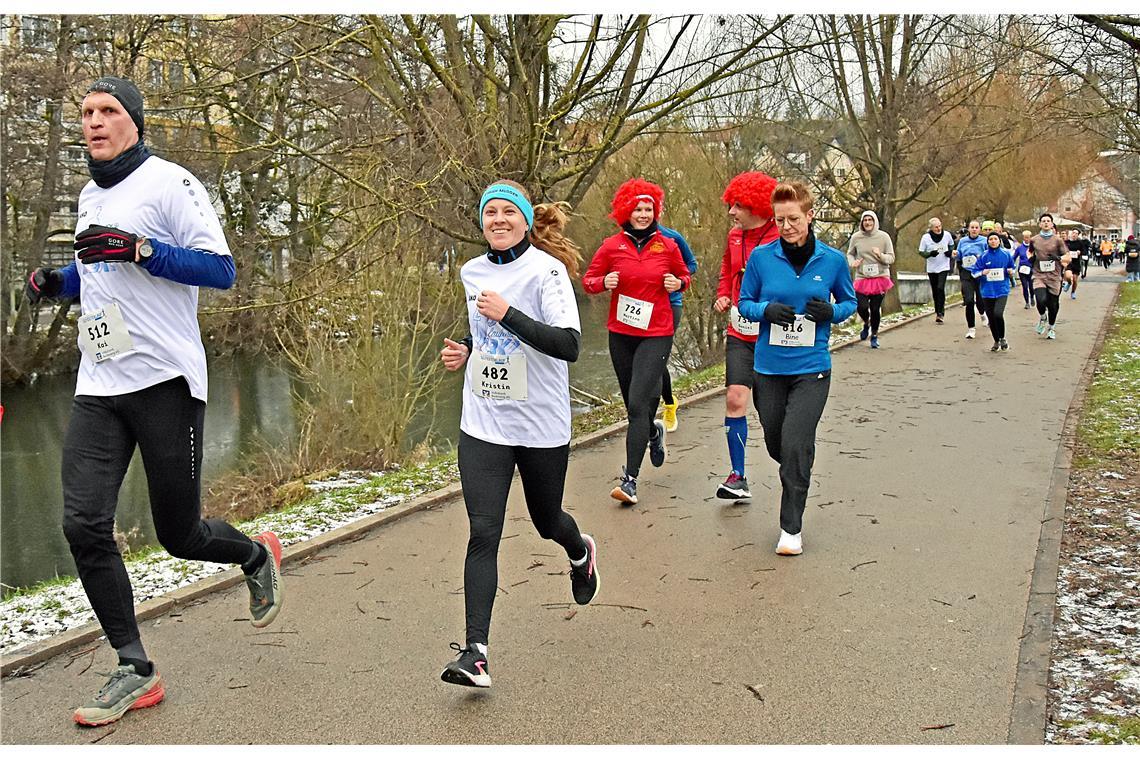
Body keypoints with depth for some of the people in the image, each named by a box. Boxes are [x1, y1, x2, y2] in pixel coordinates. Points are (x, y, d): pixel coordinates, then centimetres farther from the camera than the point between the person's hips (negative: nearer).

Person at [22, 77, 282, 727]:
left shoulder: (169, 183, -5)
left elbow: (221, 270, -13)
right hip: (98, 386, 7)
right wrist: (57, 280, 11)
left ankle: (257, 555, 35)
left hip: (166, 380, -6)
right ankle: (136, 672, 5)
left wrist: (137, 248, -22)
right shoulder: (90, 197, 18)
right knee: (84, 525, -6)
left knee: (178, 534, 0)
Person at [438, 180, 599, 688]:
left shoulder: (546, 270, -12)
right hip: (483, 424, 3)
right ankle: (475, 654, -10)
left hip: (541, 425, -3)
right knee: (483, 534, -9)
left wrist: (508, 314, -27)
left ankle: (581, 552, 54)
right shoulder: (471, 272, 7)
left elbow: (568, 345, -23)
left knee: (547, 520, 17)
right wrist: (465, 352, 5)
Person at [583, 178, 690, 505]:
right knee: (632, 402, 14)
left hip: (657, 334, -2)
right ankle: (654, 432, 51)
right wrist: (604, 283, -14)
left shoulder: (667, 246, 0)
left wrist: (678, 283, -7)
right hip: (621, 334, 3)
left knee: (638, 402, -14)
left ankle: (630, 479, -12)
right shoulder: (612, 246, -1)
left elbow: (684, 275, 16)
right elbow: (588, 279, 7)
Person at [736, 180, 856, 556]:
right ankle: (797, 477, 49)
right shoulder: (761, 257, -3)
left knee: (796, 445, -11)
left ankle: (792, 528, 3)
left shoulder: (833, 260, -3)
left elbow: (849, 302, 10)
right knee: (776, 444, 13)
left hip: (811, 369, -2)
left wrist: (832, 312, -12)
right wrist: (767, 309, -16)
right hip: (769, 367, 2)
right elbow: (744, 303, 6)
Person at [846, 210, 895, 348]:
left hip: (880, 278, 0)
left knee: (875, 309, 2)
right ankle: (866, 324, 25)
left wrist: (880, 255, -19)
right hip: (862, 278, 1)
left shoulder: (884, 237, -3)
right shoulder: (856, 237, -1)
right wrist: (852, 263, -7)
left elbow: (891, 258, 0)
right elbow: (850, 254, 14)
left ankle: (874, 335, 27)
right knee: (862, 307, -12)